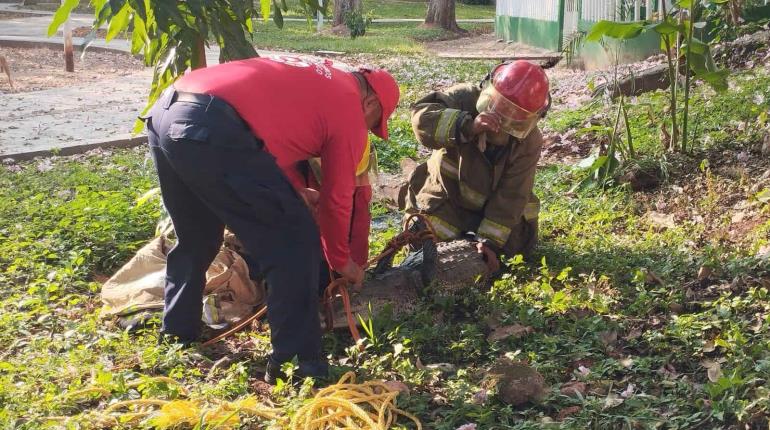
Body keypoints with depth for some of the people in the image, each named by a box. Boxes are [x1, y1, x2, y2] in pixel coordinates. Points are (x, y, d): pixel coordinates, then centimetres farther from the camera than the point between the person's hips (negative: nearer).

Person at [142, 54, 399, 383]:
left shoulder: (312, 75, 31)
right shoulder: (350, 109, 10)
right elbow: (336, 199, 14)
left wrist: (295, 194, 41)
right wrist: (340, 260, 29)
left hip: (163, 112, 9)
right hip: (211, 131, -9)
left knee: (194, 239, 30)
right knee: (295, 242, 3)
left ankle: (177, 332, 43)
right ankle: (297, 361, 5)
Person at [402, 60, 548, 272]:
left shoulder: (529, 142, -20)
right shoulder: (466, 99, -25)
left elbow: (511, 195, -20)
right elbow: (422, 116, -41)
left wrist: (490, 241, -28)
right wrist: (468, 126, -55)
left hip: (489, 205, 2)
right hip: (446, 198, -2)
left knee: (519, 243, 1)